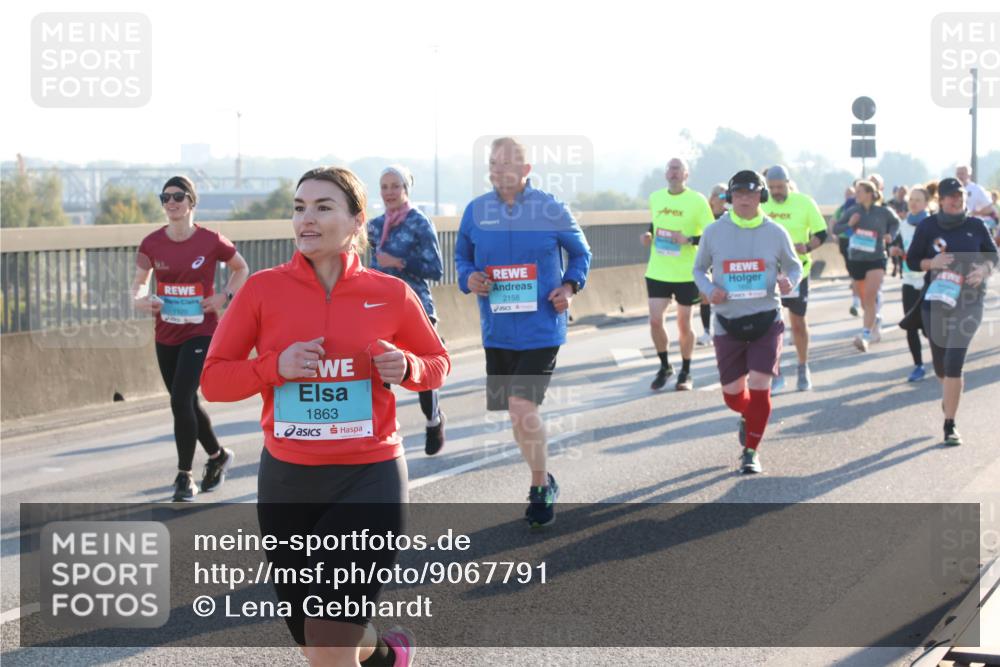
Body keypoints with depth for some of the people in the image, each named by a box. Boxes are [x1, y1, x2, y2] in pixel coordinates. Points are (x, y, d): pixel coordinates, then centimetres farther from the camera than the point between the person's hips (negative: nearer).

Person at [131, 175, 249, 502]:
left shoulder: (211, 241, -9)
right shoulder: (152, 243, -1)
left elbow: (241, 269, 7)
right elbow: (139, 281, 11)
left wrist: (224, 297, -7)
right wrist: (140, 298, -11)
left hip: (201, 332, -5)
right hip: (166, 336, 5)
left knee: (181, 401, -16)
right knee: (187, 404, 15)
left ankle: (185, 476, -1)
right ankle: (218, 455, 39)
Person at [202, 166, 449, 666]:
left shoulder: (390, 294, -3)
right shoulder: (263, 290, -2)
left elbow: (438, 362, 12)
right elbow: (212, 380, 0)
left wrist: (406, 368, -11)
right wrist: (275, 367, -17)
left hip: (369, 479, -3)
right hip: (286, 480, 3)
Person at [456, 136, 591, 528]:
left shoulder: (552, 210, -5)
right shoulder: (476, 211, 1)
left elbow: (580, 253, 8)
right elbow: (462, 255, 14)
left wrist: (571, 286, -9)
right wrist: (468, 278, -7)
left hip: (541, 329, -4)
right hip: (497, 330, 4)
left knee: (522, 406, -16)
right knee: (517, 411, 12)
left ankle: (541, 488, 3)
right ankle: (542, 478, 35)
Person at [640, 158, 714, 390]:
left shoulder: (697, 200, -9)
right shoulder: (655, 198, 6)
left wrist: (689, 240, -23)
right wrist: (649, 235, 5)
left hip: (686, 273, -3)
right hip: (658, 272, 3)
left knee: (683, 324, 6)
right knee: (655, 320, -3)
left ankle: (685, 373, 22)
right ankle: (664, 366, 19)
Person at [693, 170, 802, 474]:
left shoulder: (775, 232, -1)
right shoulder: (714, 232, -1)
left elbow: (794, 266, 11)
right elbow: (699, 269, 11)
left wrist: (789, 282, -13)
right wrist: (710, 290, -10)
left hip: (766, 319, -1)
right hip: (728, 322, 1)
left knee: (759, 387, -11)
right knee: (732, 394, 6)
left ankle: (751, 451, 5)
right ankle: (748, 417, 43)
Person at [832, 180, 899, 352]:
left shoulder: (884, 212, -4)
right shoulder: (852, 211, -1)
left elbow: (895, 223, 16)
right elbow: (835, 229, 3)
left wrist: (891, 235, -2)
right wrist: (848, 224, -15)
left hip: (876, 260, -3)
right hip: (855, 260, 3)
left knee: (870, 297, -20)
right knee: (865, 300, 14)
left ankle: (866, 335, -24)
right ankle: (875, 331, 34)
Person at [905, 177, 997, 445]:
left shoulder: (976, 226, 0)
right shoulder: (928, 226, -2)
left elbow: (993, 257, 10)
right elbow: (911, 260, 3)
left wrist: (983, 270, -11)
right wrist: (932, 263, -16)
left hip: (969, 302, -2)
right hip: (936, 301, 2)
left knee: (954, 361, -15)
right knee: (940, 363, 14)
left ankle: (949, 425, -10)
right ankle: (949, 394, 51)